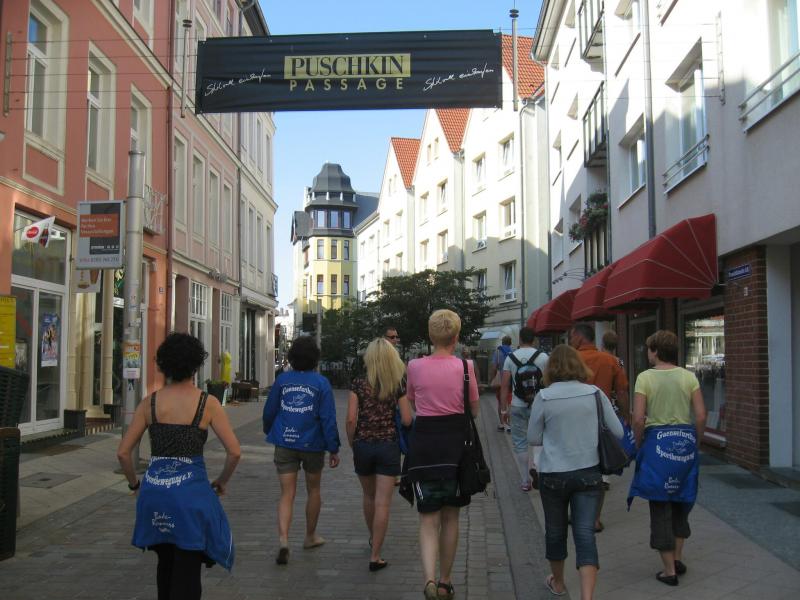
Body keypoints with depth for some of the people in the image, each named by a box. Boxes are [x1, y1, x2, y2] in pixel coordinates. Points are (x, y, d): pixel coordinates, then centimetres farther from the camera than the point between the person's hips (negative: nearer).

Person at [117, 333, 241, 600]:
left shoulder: (150, 403, 0)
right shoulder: (207, 403, -7)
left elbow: (123, 452, 1)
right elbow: (234, 452, -10)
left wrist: (135, 484, 15)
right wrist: (221, 481, 6)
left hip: (155, 491, 4)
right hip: (191, 491, -3)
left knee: (165, 563, 24)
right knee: (187, 571, 5)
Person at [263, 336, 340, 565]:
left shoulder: (282, 380, -1)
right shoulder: (320, 383, -8)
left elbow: (269, 412, 7)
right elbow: (328, 419, -11)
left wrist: (269, 432, 28)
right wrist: (333, 449, -5)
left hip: (285, 444, 1)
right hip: (312, 444, -1)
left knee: (287, 494, 2)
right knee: (313, 490, 19)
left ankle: (283, 539, -17)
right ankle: (310, 536, 32)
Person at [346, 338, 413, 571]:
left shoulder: (358, 385, -5)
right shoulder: (398, 386, -5)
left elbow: (351, 419, -9)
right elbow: (407, 420, -7)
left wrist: (352, 444, 6)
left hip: (363, 445, 2)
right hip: (388, 446, -1)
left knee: (368, 495, 23)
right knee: (382, 502, 0)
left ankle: (373, 538, 43)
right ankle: (375, 556, -2)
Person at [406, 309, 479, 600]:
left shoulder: (415, 366, -3)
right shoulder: (464, 366, -6)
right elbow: (474, 410, 4)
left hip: (424, 443, 0)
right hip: (454, 444, 0)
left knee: (429, 519, 5)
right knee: (450, 516, 16)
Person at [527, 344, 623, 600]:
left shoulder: (544, 397, -10)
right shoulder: (595, 394, -6)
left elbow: (533, 438, -2)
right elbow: (618, 432, 0)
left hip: (553, 474, -1)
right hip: (588, 473, 1)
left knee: (555, 531, 17)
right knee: (585, 534, 1)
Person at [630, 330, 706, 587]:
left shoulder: (645, 377, -8)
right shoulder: (689, 376, 1)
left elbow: (638, 419, -13)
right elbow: (701, 416, -2)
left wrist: (640, 443, 3)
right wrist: (695, 442, 11)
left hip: (657, 441, -3)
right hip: (685, 440, 3)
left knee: (660, 508, 6)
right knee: (681, 502, 21)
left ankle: (669, 570, 11)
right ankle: (677, 558, 25)